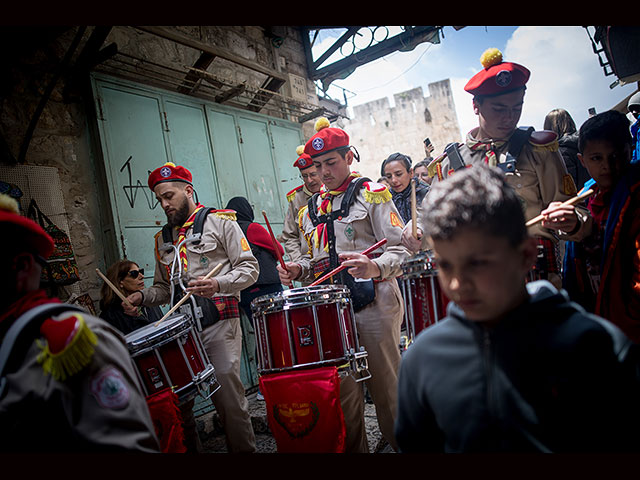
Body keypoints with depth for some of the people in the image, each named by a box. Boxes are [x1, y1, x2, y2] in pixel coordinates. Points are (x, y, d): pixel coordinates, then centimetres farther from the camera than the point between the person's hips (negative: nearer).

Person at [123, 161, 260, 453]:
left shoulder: (220, 221, 3)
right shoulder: (163, 238, 20)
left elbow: (249, 268, -3)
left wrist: (218, 284, -19)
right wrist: (142, 297, 4)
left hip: (218, 323, -5)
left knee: (228, 397, -6)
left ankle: (244, 450, 14)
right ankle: (190, 449, 24)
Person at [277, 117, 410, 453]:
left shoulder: (372, 194, 0)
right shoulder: (311, 210, 17)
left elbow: (399, 248, -8)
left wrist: (374, 267, -28)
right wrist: (298, 269, 2)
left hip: (373, 302, -5)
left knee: (385, 386, 2)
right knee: (343, 389, 10)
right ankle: (353, 447, 28)